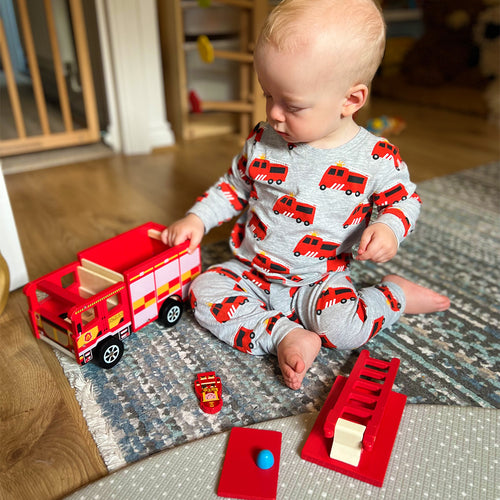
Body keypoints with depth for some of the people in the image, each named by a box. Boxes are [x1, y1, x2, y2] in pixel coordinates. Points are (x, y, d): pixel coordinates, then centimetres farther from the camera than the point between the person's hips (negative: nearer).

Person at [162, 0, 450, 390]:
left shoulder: (377, 159, -13)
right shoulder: (262, 142, -6)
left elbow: (403, 199, 3)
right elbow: (235, 186, 10)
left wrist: (388, 226, -18)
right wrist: (198, 218, 0)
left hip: (320, 280, -3)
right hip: (250, 270, 4)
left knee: (344, 326, -28)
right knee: (205, 292, -17)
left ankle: (395, 293, 3)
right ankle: (286, 335, -20)